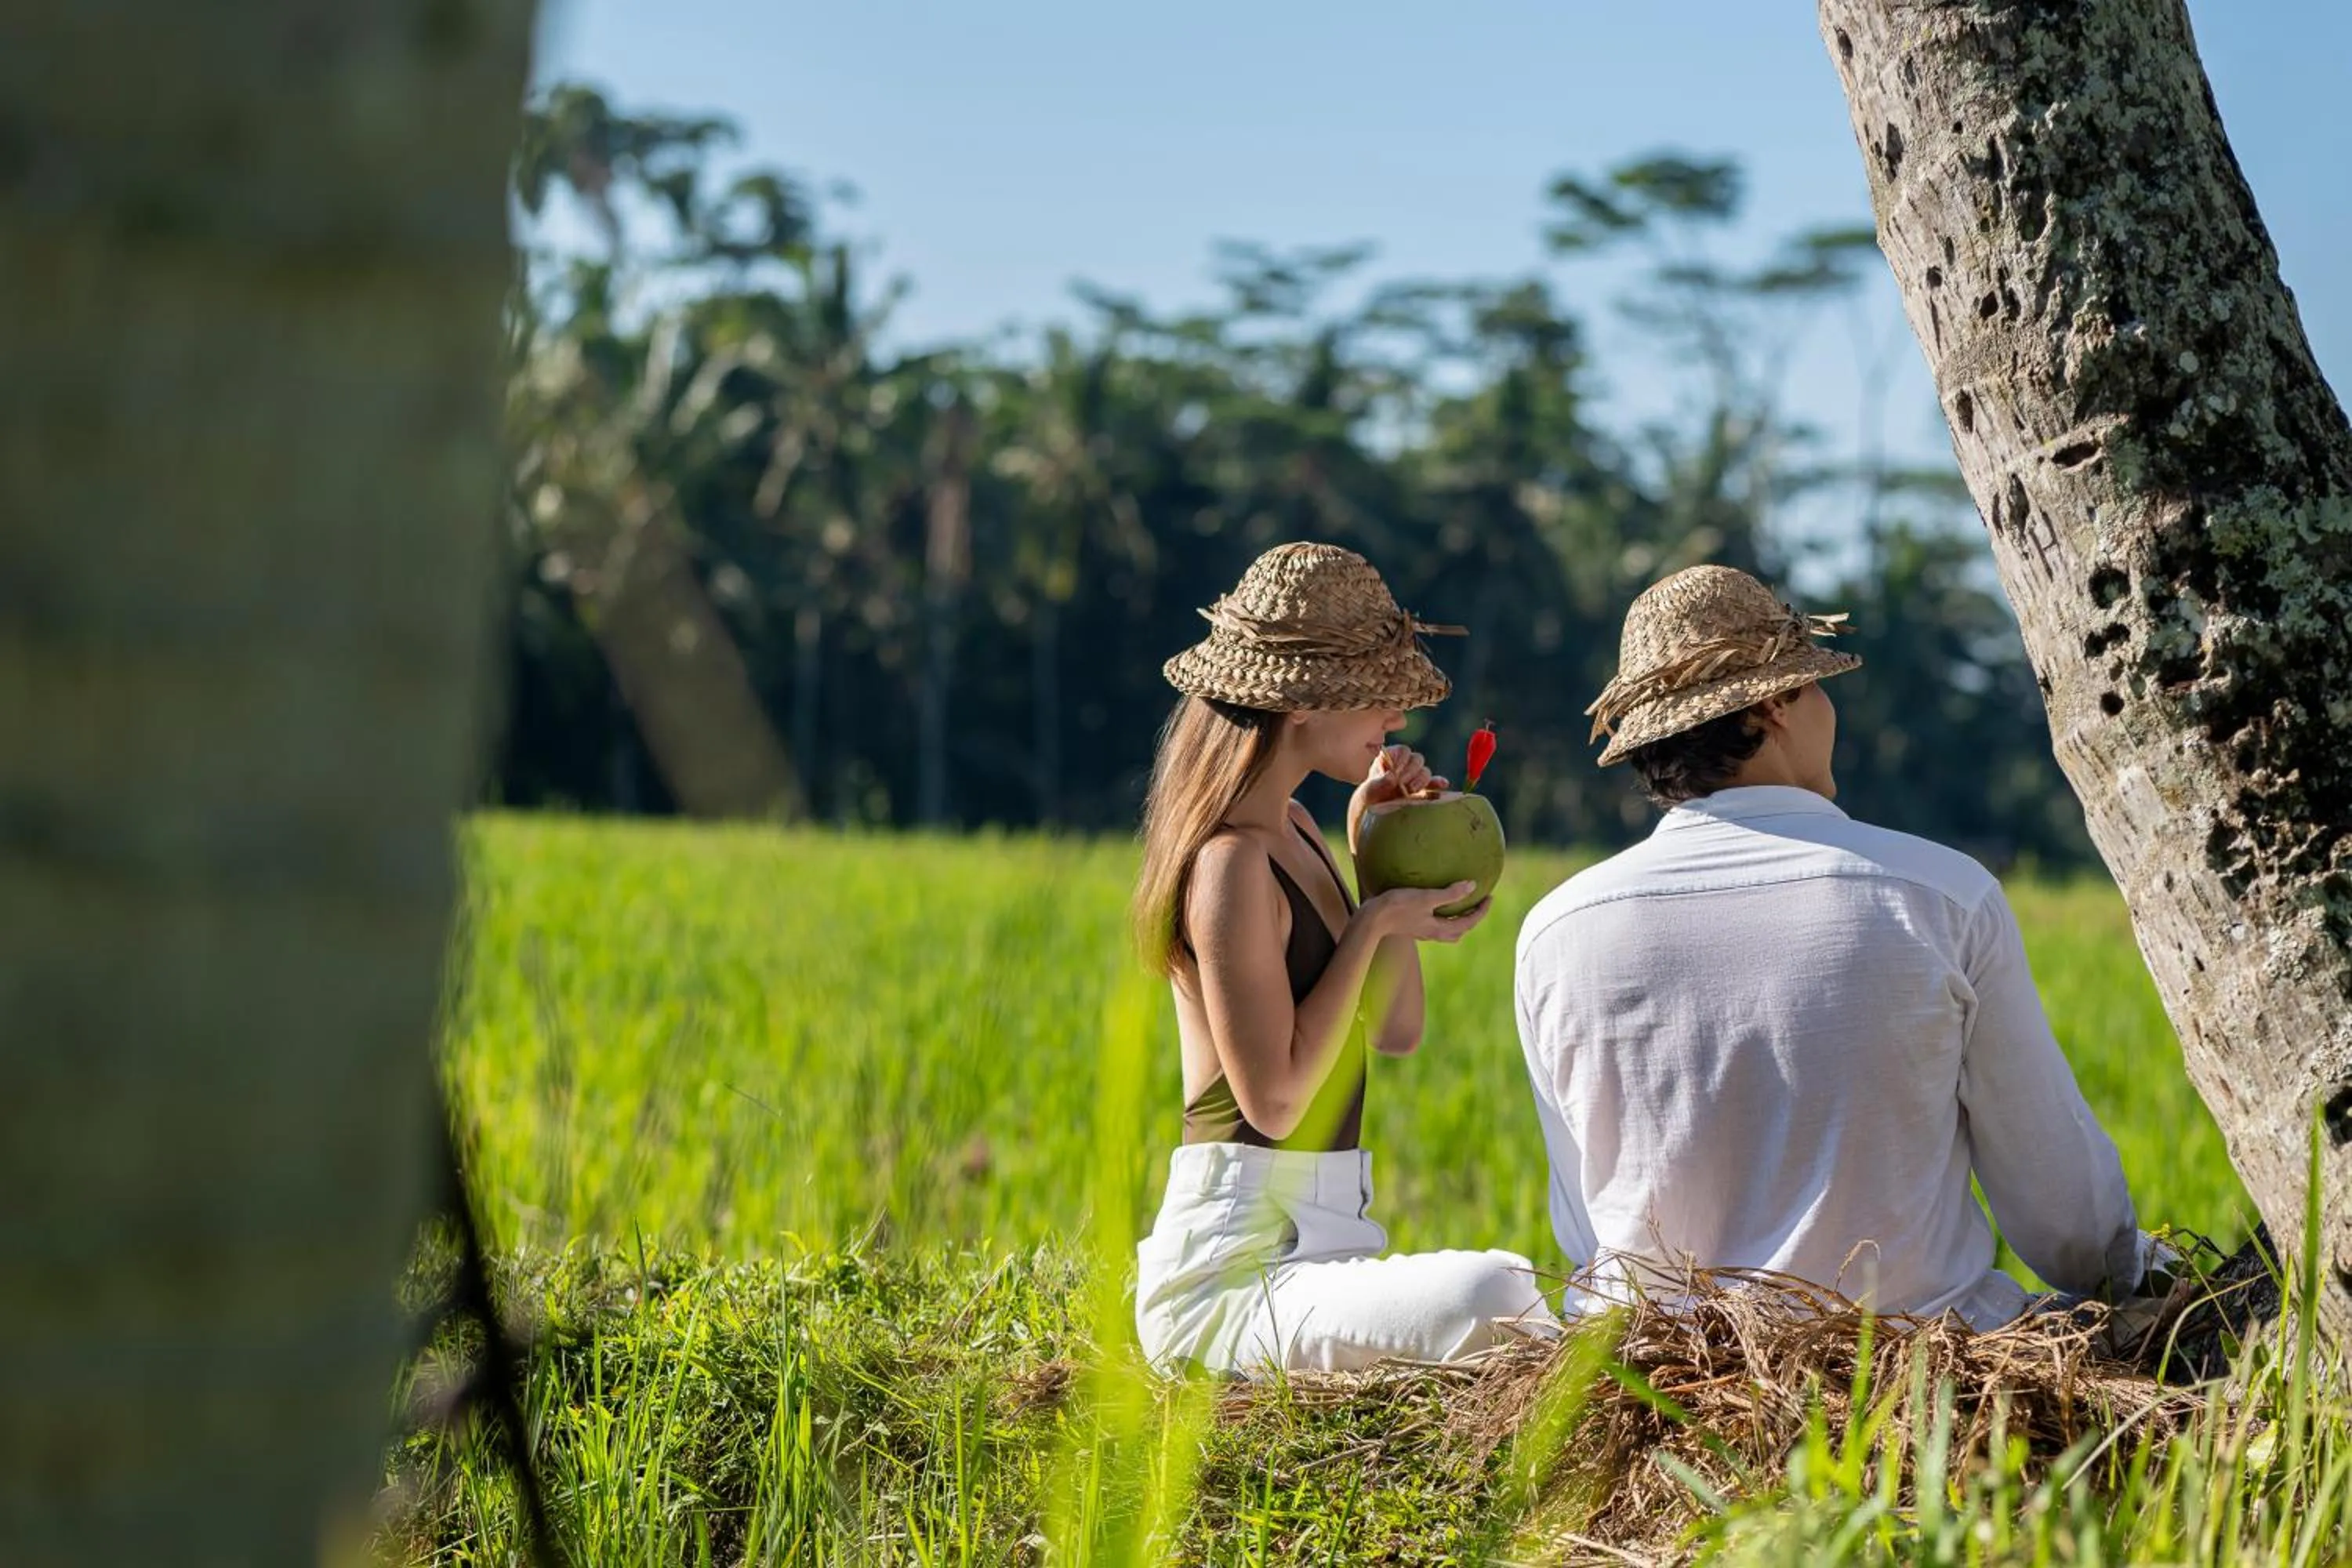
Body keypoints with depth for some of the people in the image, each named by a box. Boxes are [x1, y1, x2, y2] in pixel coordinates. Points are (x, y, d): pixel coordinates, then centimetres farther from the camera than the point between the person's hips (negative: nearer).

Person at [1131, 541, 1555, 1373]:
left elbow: (1396, 1031, 18)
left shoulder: (1293, 833, 14)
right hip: (1233, 1271, -10)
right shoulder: (1232, 862, -15)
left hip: (1324, 1240, 10)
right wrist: (1375, 923, -13)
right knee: (1493, 1302, -34)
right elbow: (1274, 1100, -18)